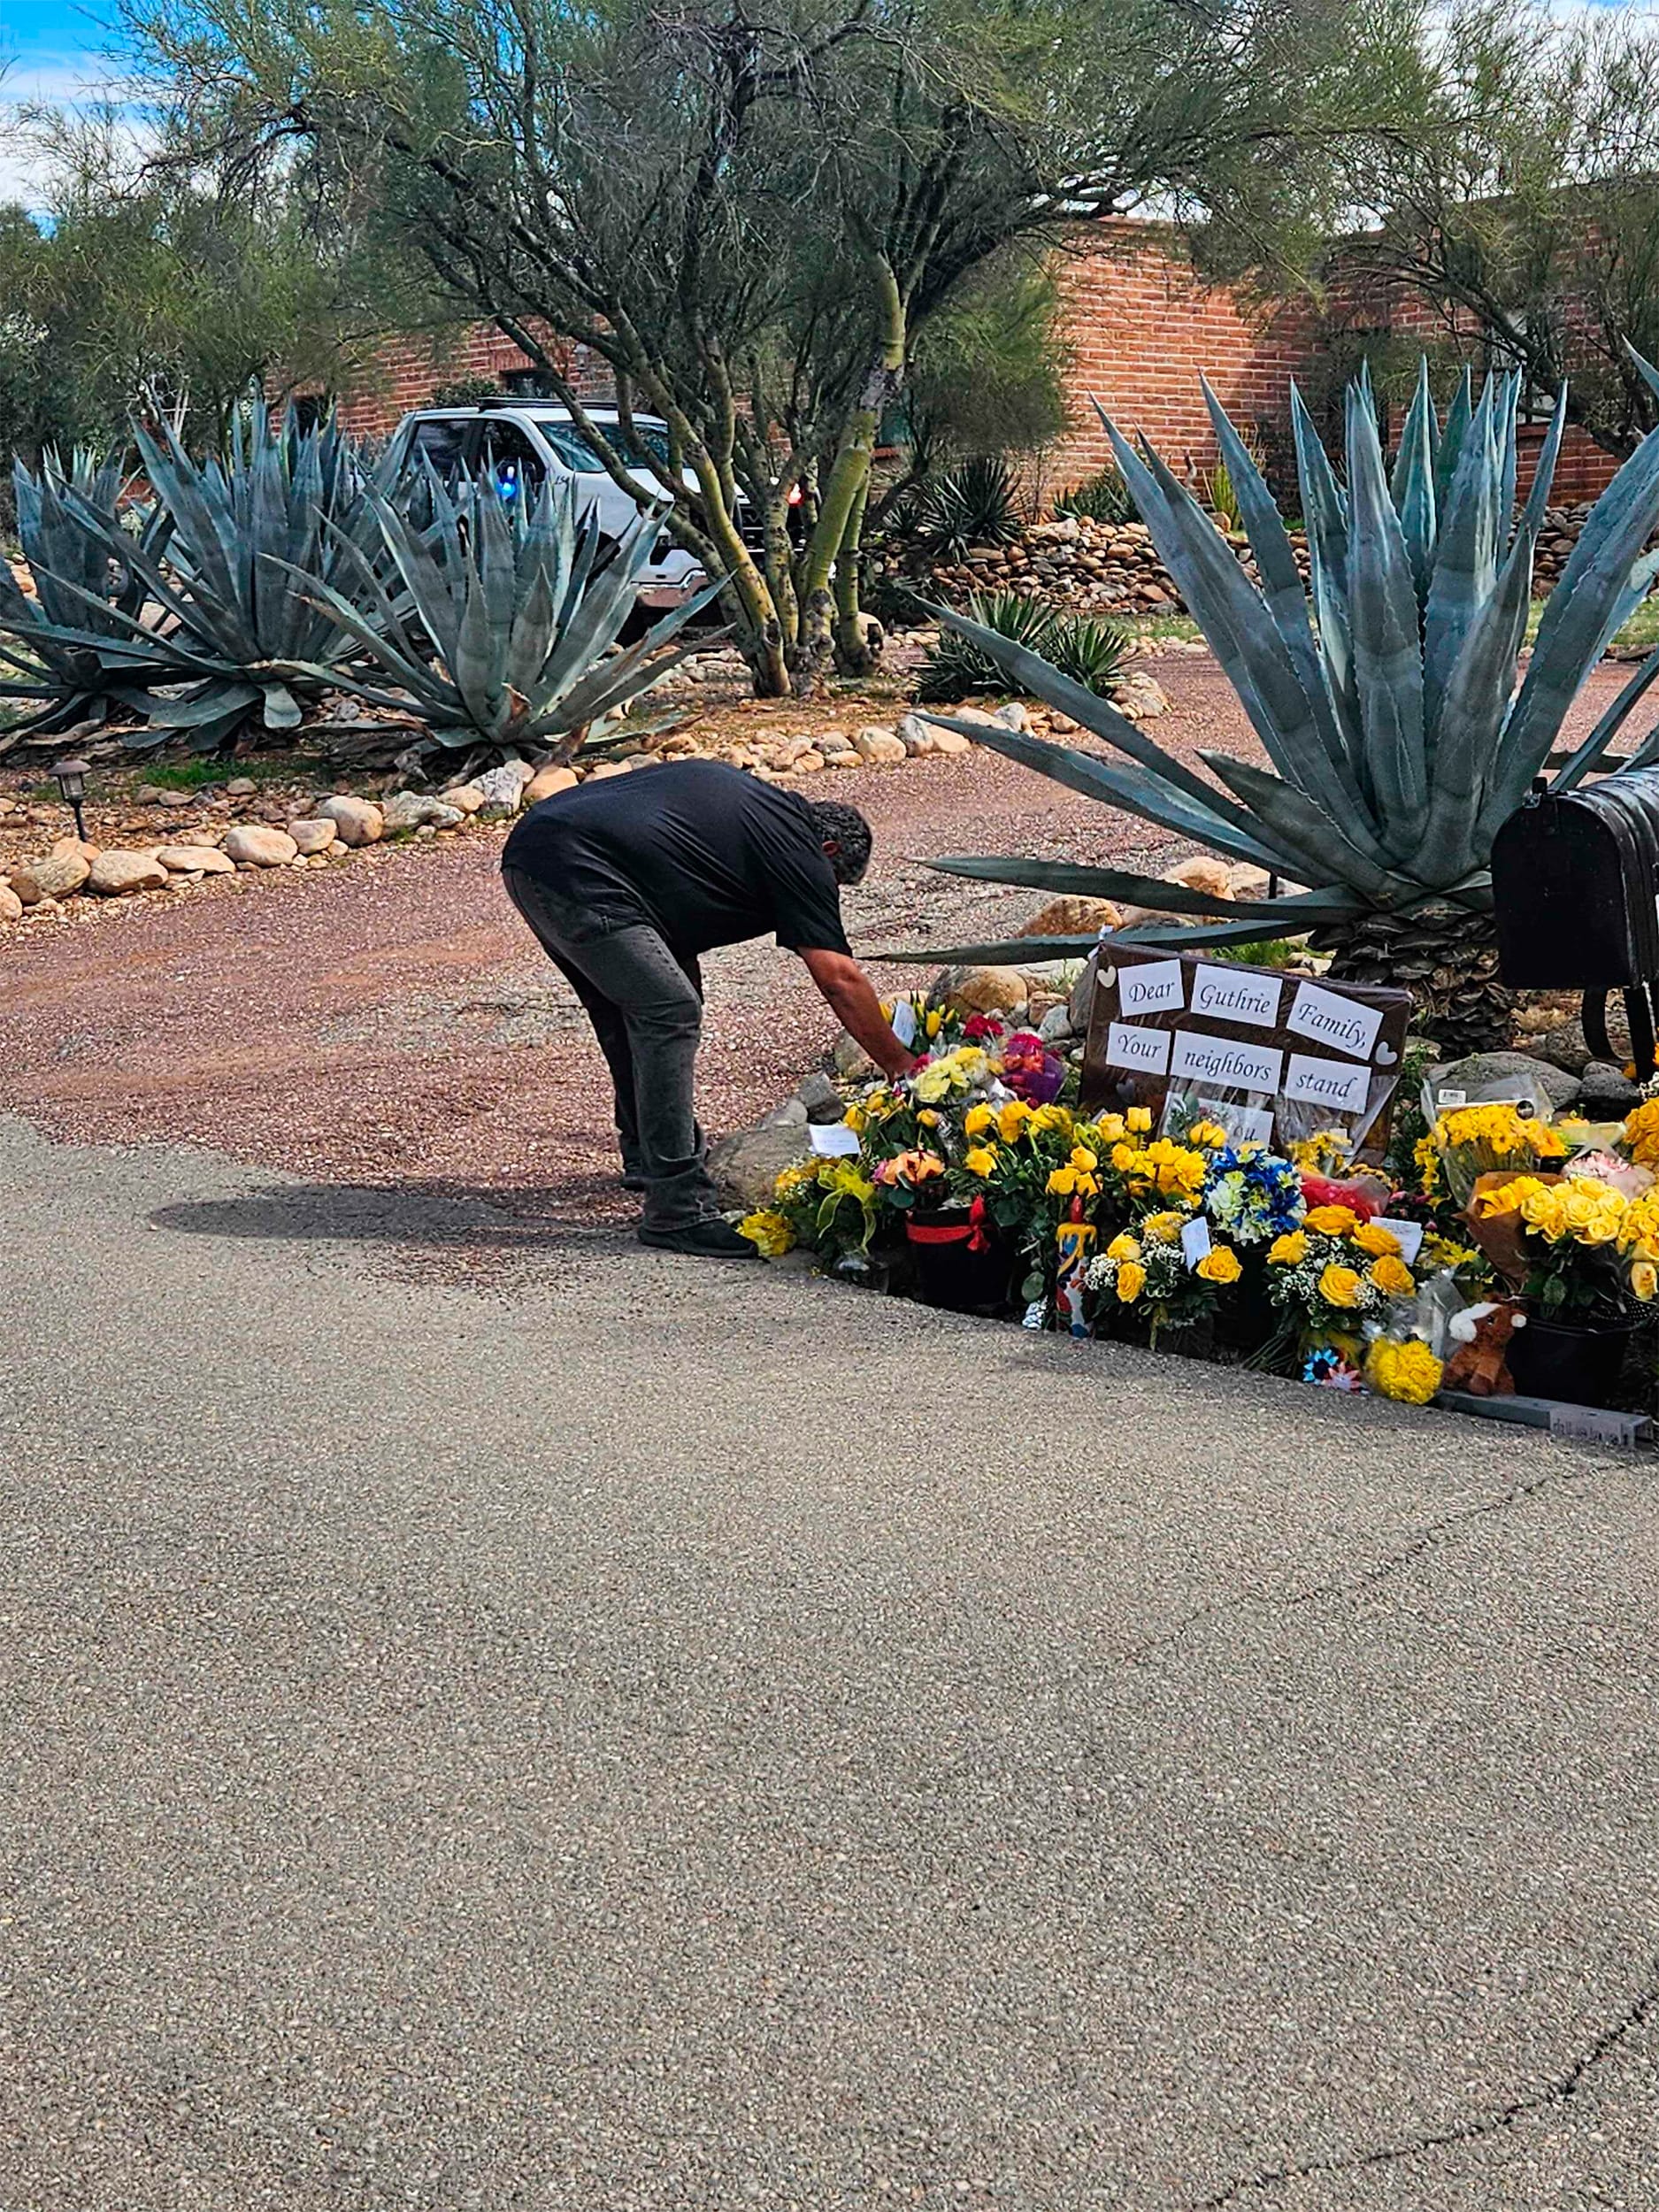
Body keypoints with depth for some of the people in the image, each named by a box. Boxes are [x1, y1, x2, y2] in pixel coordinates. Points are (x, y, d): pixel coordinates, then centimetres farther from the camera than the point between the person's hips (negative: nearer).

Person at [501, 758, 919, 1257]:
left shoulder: (745, 796, 26)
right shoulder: (799, 848, 2)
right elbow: (840, 978, 0)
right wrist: (902, 1066, 7)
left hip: (530, 847, 10)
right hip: (575, 873, -10)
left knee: (634, 1010, 21)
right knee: (670, 1013, -9)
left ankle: (648, 1159, 32)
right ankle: (677, 1211, -8)